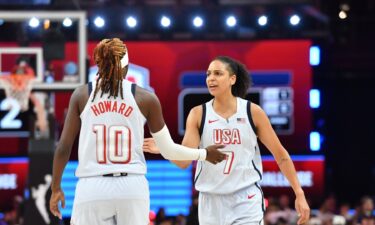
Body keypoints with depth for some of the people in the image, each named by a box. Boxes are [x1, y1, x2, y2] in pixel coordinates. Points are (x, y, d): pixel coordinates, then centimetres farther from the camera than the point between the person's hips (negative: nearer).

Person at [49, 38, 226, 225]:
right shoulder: (145, 99, 3)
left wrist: (56, 188, 15)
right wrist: (204, 154, 26)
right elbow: (168, 150, 10)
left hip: (92, 188, -1)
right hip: (132, 188, 1)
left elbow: (63, 148, 2)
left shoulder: (82, 95, 3)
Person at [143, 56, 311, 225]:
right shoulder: (198, 114, 0)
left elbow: (281, 155, 3)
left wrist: (299, 194, 0)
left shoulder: (252, 112, -3)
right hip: (210, 202, 2)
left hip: (246, 200, -2)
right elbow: (184, 160, -8)